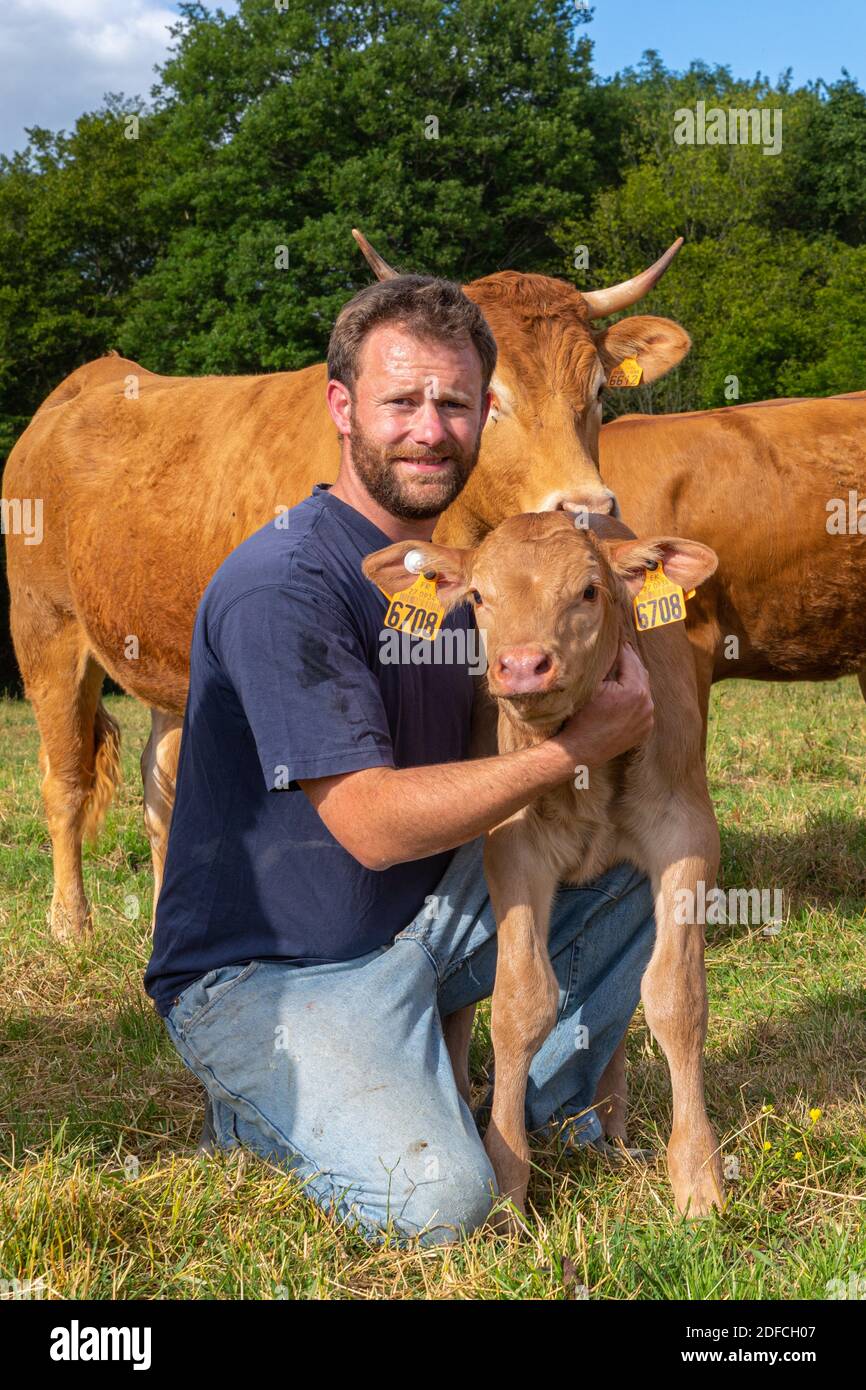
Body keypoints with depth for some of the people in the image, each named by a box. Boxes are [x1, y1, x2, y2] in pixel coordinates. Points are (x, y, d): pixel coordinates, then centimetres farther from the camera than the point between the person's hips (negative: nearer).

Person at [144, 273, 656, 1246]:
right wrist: (579, 744, -22)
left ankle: (547, 1109, 21)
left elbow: (471, 774, 18)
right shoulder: (281, 586, -22)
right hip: (266, 972, -9)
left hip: (426, 915, 9)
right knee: (436, 1202, -26)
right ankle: (260, 1105, 4)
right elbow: (374, 823, -26)